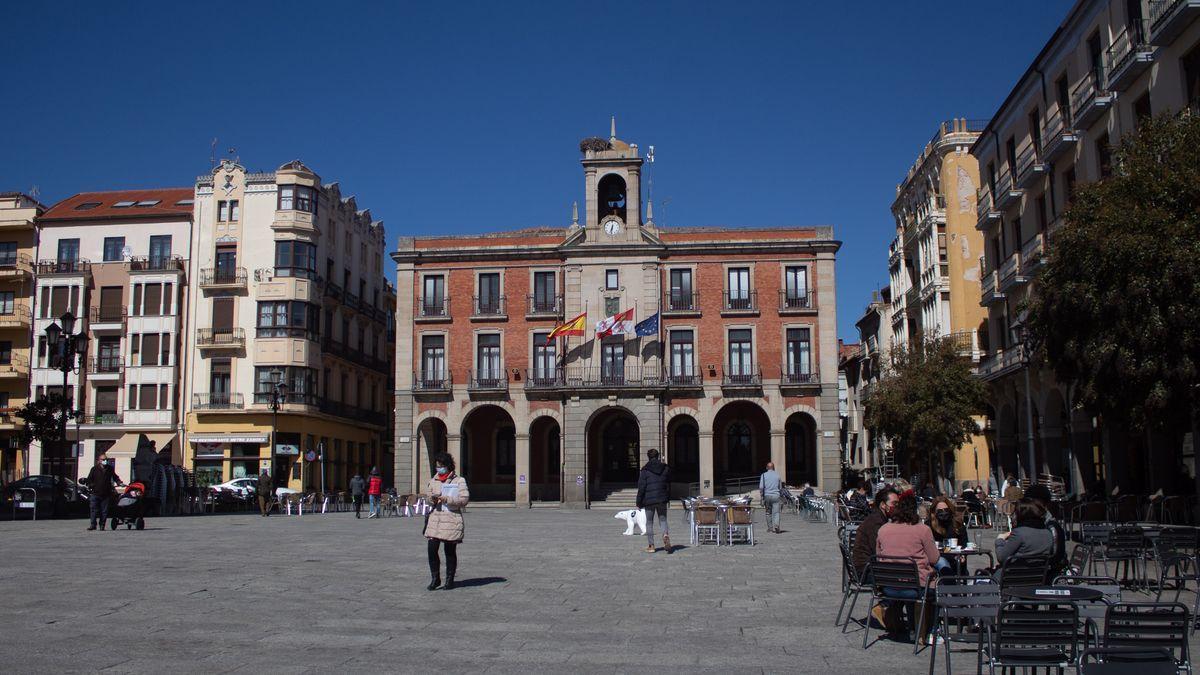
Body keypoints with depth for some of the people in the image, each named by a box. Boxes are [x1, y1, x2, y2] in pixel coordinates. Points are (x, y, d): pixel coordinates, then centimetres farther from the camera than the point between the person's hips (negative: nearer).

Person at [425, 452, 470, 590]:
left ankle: (449, 580, 16)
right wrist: (432, 499, -4)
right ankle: (435, 578, 11)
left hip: (452, 518, -4)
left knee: (450, 551, 3)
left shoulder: (459, 481, -2)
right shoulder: (433, 480, 13)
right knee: (431, 549, -5)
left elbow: (464, 499, -9)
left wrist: (447, 499, -19)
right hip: (435, 518, 4)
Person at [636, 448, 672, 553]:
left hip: (649, 500, -3)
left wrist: (639, 502, 0)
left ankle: (651, 545, 9)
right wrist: (668, 498, 20)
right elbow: (668, 485, 12)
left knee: (649, 522, 7)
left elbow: (641, 487, -7)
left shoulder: (645, 470, -8)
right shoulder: (665, 468, 5)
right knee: (663, 520, 12)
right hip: (662, 499, 3)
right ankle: (666, 535, -17)